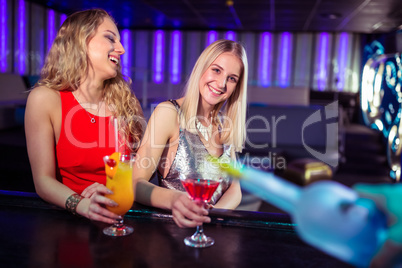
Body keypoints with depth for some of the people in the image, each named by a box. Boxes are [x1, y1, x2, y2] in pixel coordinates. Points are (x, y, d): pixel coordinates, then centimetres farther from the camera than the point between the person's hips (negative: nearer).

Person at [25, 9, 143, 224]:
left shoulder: (127, 101, 1)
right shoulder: (45, 99, -6)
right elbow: (43, 180, -8)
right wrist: (82, 204, -26)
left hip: (124, 218, 1)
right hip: (72, 222, -1)